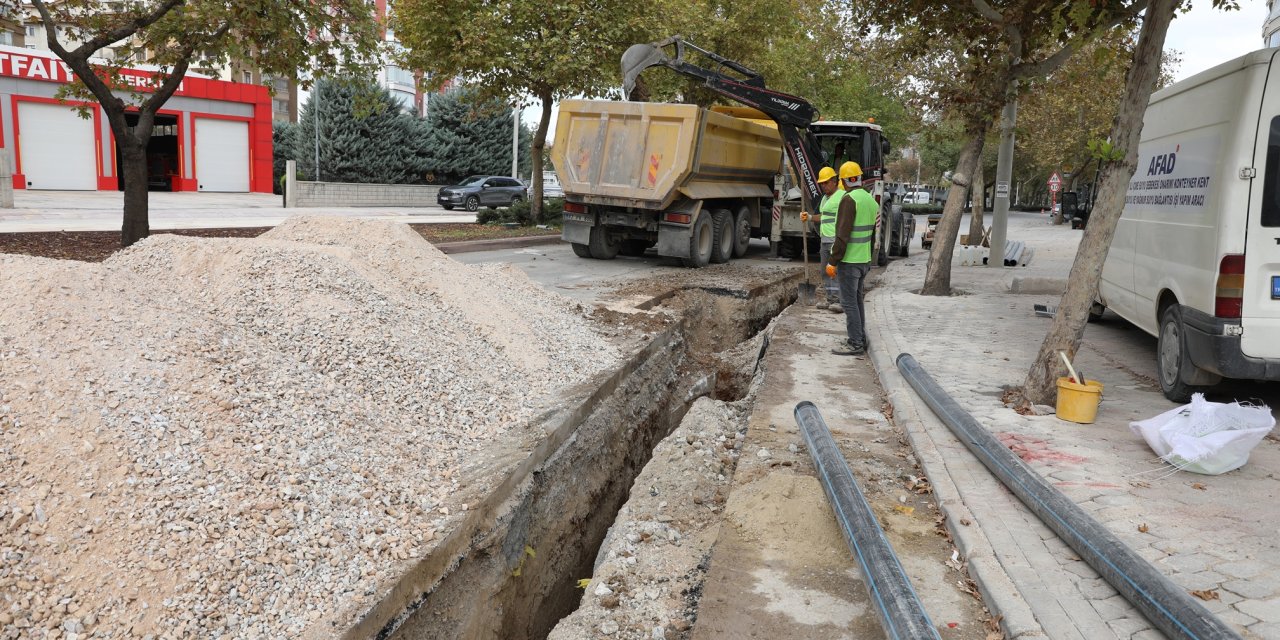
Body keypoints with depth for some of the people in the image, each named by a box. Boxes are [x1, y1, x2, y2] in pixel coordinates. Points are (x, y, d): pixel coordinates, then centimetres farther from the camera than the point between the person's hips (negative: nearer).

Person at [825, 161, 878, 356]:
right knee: (857, 300, 17)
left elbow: (843, 235, -20)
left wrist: (832, 261, -16)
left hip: (849, 261, -9)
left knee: (849, 303, -3)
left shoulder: (849, 200, -16)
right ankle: (860, 339, 23)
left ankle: (855, 344, 0)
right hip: (864, 260, 9)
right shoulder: (871, 200, 11)